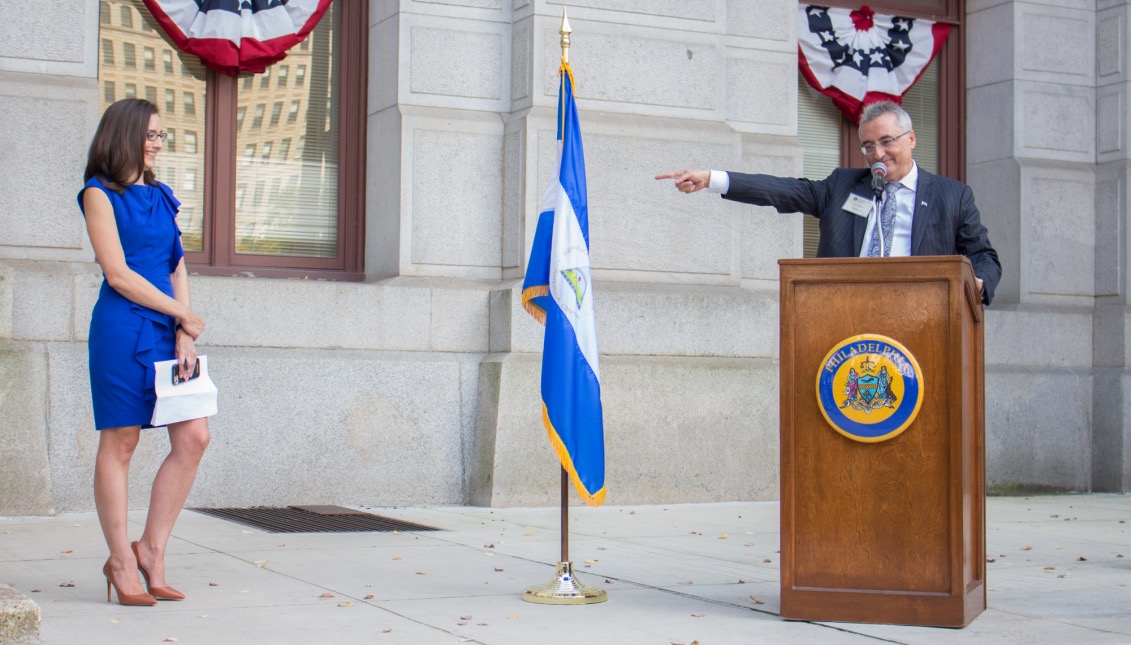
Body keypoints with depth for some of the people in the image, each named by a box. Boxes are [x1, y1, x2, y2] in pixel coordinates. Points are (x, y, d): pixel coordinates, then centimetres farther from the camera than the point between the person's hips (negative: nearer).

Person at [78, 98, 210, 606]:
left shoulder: (160, 197, 18)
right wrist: (185, 316, -5)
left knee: (194, 437, -3)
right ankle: (121, 561, 9)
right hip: (122, 330, -6)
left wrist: (184, 336, 0)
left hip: (168, 330, 6)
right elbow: (118, 275, -9)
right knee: (120, 443, -1)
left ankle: (151, 549, 9)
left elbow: (177, 267, 13)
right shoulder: (99, 194, -2)